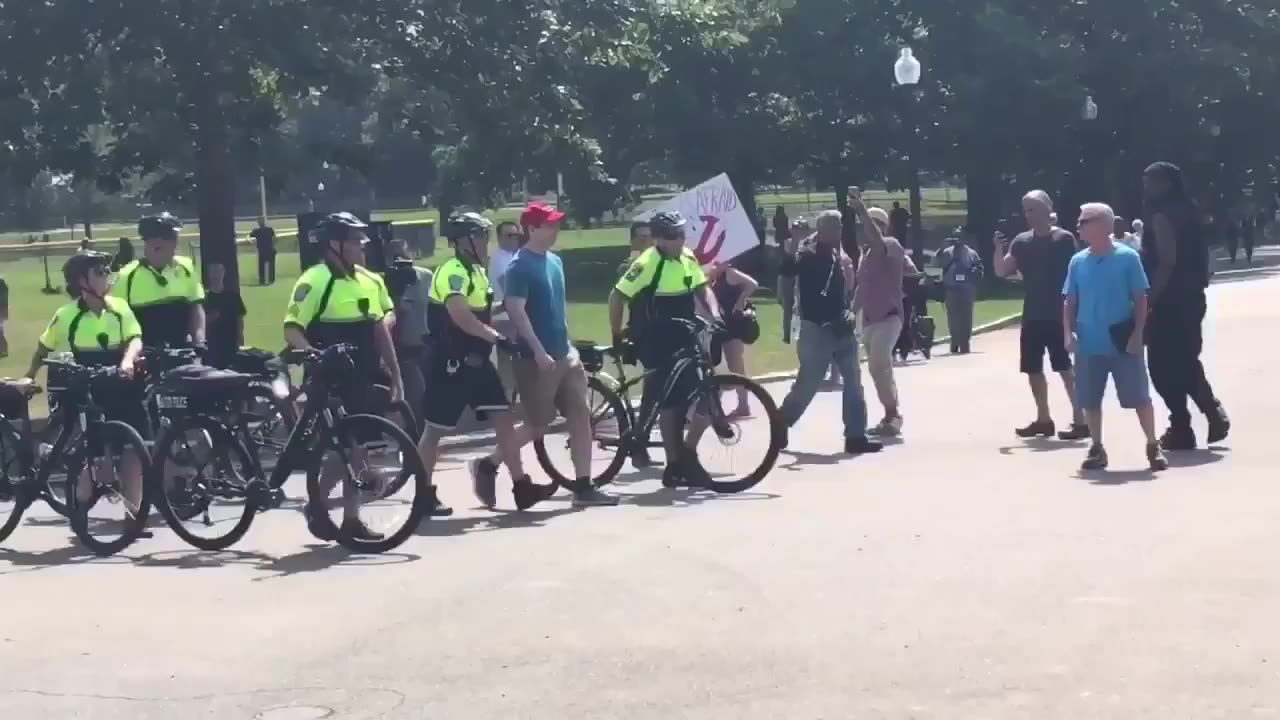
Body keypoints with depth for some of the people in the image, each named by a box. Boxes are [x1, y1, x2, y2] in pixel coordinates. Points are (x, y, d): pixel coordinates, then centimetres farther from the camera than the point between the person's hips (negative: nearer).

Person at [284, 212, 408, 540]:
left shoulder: (370, 281, 11)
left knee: (356, 447, 8)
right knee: (344, 447, -10)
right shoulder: (314, 281, -11)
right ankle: (317, 506, 9)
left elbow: (380, 332, 17)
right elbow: (292, 330, -15)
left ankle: (351, 520, 15)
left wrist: (396, 377, 14)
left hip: (362, 380, 7)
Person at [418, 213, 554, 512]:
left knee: (504, 418, 2)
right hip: (451, 363, -9)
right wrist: (497, 338, -32)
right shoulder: (453, 272, -19)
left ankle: (521, 487, 3)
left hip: (475, 360, 9)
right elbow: (460, 317, -32)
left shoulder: (477, 271, 13)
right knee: (435, 428, 2)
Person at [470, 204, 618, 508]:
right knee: (538, 424, -1)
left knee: (581, 416, 1)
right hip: (537, 358, -8)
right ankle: (487, 466, 16)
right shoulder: (520, 265, -13)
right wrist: (539, 351, -25)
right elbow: (516, 310, -20)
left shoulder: (555, 261, 12)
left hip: (563, 354, 8)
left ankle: (583, 488, 4)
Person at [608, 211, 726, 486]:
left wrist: (715, 316, -7)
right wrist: (617, 335, -11)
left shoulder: (688, 257, 4)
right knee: (669, 401, -5)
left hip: (683, 338, 7)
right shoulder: (647, 263, -17)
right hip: (656, 342, -7)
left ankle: (687, 453, 15)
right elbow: (617, 297, -14)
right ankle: (674, 466, 5)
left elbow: (702, 289, 11)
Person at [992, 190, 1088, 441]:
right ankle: (1043, 419, 23)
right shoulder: (1021, 241, 8)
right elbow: (1001, 271, 7)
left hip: (1058, 316, -6)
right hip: (1032, 316, 6)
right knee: (1033, 369, 11)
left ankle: (1080, 421, -7)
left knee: (1066, 368, -9)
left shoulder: (1064, 239, -8)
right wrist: (999, 249, -12)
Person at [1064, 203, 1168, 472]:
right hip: (1089, 345, 4)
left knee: (1139, 396, 1)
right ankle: (1097, 448, 21)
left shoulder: (1127, 257, -7)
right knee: (1090, 400, 8)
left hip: (1123, 343, -3)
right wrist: (1068, 333, -4)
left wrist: (1137, 334, -10)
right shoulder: (1078, 262, 3)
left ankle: (1153, 446, 13)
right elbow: (1070, 301, 8)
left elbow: (1140, 299, -5)